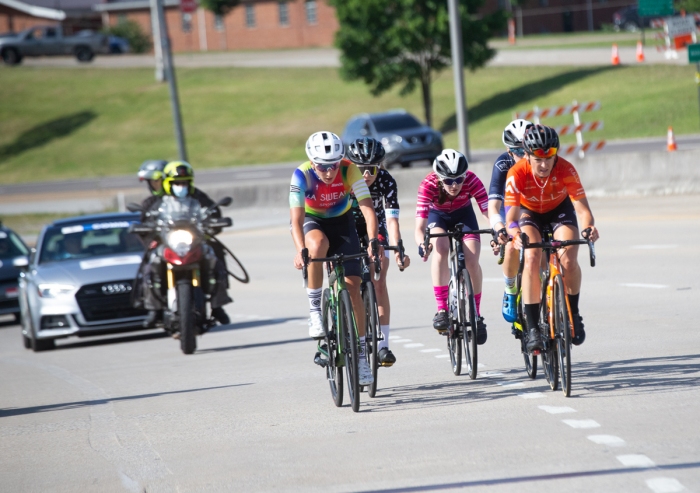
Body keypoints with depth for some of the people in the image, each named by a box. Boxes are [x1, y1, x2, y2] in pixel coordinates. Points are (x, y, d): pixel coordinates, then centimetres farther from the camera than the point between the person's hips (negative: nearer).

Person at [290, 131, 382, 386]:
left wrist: (373, 240, -47)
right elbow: (296, 219, -32)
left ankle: (361, 352, -3)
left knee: (352, 286, -11)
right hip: (313, 222, -1)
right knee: (318, 245, -38)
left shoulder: (349, 170, -26)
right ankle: (314, 308, -21)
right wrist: (300, 250, -49)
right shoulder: (302, 176, -28)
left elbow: (367, 208, -32)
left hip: (342, 223, 1)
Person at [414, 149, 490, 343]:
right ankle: (442, 309, -28)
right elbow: (419, 228, -39)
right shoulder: (428, 185, -35)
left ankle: (476, 314, -1)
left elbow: (489, 213, -36)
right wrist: (422, 244, -60)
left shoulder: (472, 181, -33)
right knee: (441, 250, -31)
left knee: (472, 261, -19)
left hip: (463, 215, 1)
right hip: (438, 216, -1)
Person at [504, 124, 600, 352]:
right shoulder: (517, 174, -33)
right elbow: (511, 217, -38)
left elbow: (582, 207, -35)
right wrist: (515, 234, -60)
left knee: (568, 260, -23)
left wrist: (589, 227, -57)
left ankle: (573, 314, 3)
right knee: (532, 260, -26)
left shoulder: (566, 170, -31)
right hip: (529, 213, 0)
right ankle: (532, 328, -20)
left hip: (560, 210, 0)